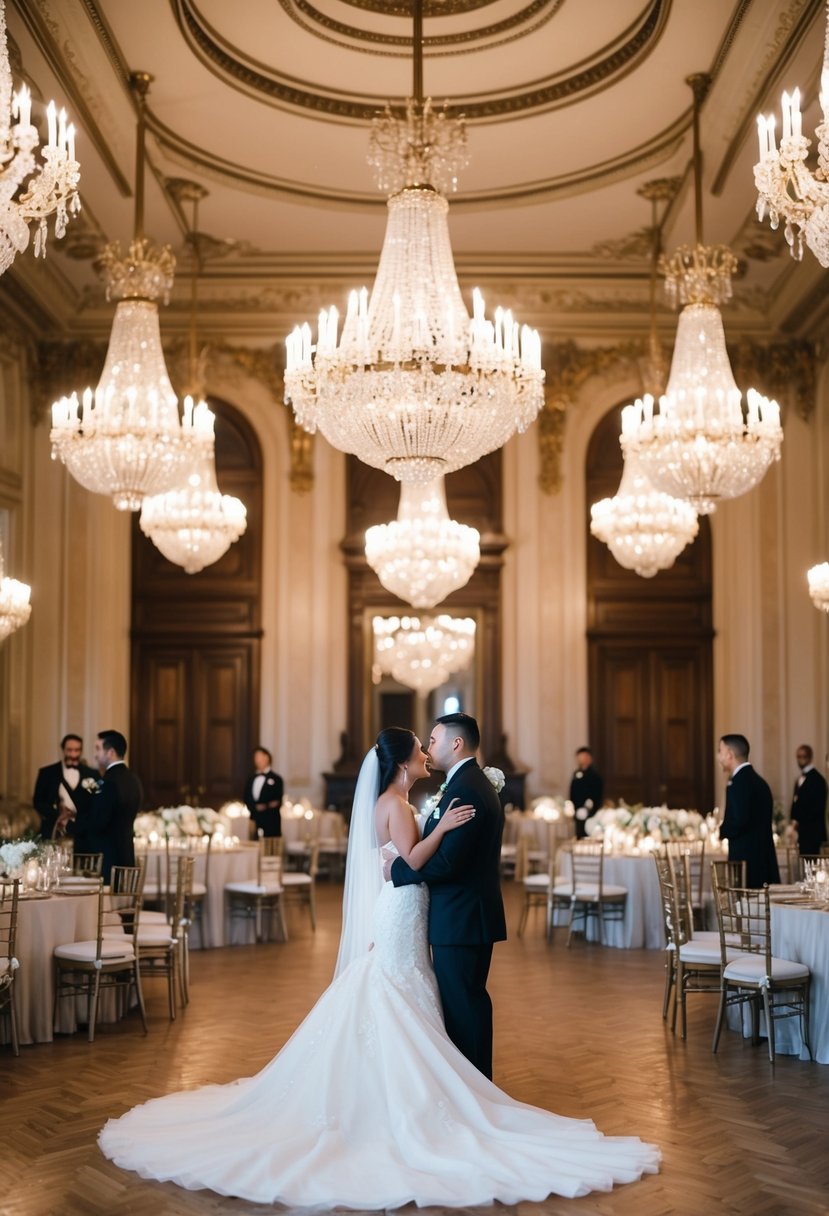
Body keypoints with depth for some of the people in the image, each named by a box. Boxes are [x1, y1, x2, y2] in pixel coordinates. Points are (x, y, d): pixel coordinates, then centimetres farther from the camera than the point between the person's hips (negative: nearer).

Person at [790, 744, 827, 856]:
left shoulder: (817, 779, -8)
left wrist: (798, 821, -13)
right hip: (802, 831, 8)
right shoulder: (799, 780, 18)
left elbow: (818, 807, -14)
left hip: (812, 831, -8)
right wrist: (794, 821, 4)